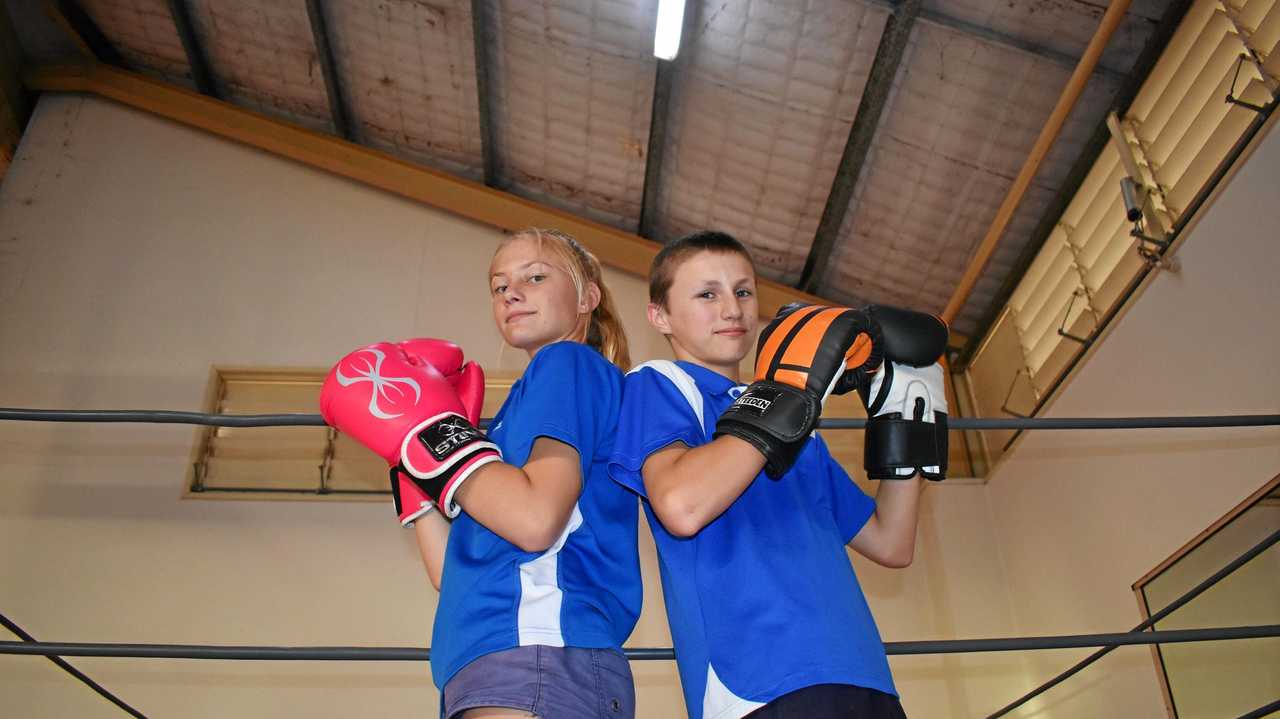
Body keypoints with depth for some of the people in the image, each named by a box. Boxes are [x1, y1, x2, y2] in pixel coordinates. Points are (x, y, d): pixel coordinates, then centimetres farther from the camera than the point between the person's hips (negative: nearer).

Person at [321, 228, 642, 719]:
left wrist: (432, 432, -6)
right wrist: (412, 440, 19)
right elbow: (451, 574, 19)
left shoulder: (570, 363, 2)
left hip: (542, 660, -9)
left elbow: (536, 519, -16)